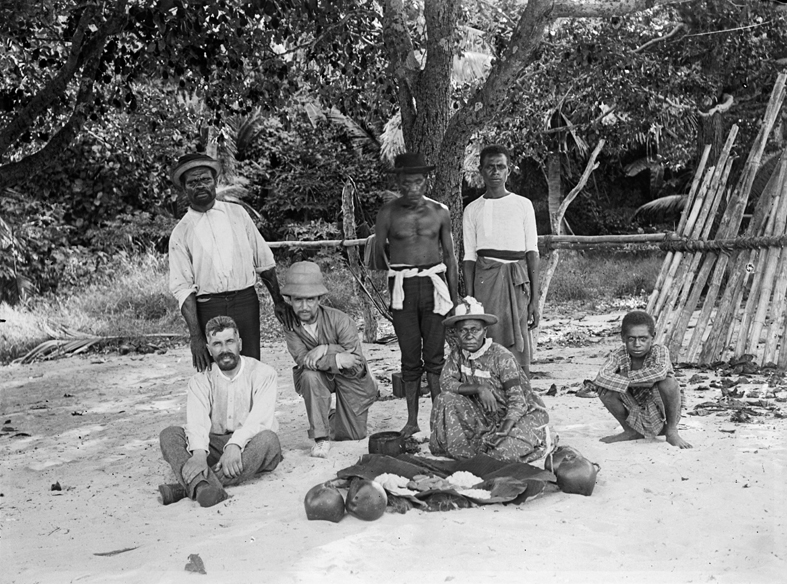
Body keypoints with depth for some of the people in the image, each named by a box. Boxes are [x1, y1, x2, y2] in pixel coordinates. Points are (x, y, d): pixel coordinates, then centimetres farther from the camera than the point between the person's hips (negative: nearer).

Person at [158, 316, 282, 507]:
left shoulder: (262, 373, -1)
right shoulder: (200, 381, 7)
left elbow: (259, 418, -15)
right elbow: (196, 421, -11)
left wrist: (235, 445, -33)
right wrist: (198, 453, -32)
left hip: (248, 448, -2)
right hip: (214, 446, 2)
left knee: (267, 439, -35)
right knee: (169, 434, -19)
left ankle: (187, 486, -40)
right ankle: (202, 484, -50)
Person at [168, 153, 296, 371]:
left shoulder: (237, 213, 8)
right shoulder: (181, 233, 2)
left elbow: (264, 261, 13)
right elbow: (182, 288, -4)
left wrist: (278, 301, 10)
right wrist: (195, 336, -13)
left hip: (246, 302, 1)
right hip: (207, 309, -1)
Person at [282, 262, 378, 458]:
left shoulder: (340, 320, -25)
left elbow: (356, 364, -26)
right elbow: (302, 359, -29)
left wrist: (327, 349, -39)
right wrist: (337, 359, -40)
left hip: (350, 378, 0)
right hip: (322, 377, 1)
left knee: (354, 435, 3)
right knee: (310, 374, -36)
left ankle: (334, 419, 42)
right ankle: (321, 437, -22)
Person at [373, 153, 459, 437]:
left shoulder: (439, 212, 6)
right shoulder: (388, 213, 1)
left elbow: (450, 258, 11)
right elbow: (378, 255, 9)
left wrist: (455, 299, 10)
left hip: (434, 285, 1)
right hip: (403, 287, -1)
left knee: (435, 355, 0)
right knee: (410, 357, 3)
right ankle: (412, 420, 12)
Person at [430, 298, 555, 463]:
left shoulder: (501, 357, -19)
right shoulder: (457, 354, -3)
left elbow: (517, 401, -22)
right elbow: (445, 382, -14)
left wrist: (502, 433, -36)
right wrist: (478, 388, -27)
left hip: (522, 414, -4)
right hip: (486, 417, 4)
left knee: (504, 452, -31)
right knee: (446, 399, -18)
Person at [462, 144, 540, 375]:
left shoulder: (523, 205, 10)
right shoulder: (473, 210, 11)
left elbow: (532, 252, 7)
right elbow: (469, 257, 9)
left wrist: (535, 299, -1)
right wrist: (469, 301, 0)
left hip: (518, 278, 0)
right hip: (486, 278, 0)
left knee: (519, 349, -5)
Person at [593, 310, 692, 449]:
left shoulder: (660, 351, -19)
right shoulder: (619, 355, -12)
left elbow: (660, 372, -44)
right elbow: (600, 378, -29)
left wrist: (625, 376, -32)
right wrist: (632, 383, -35)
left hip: (662, 413, -3)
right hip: (636, 413, 3)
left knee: (668, 382, -32)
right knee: (605, 389, -19)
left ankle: (671, 431, -6)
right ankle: (631, 431, 6)